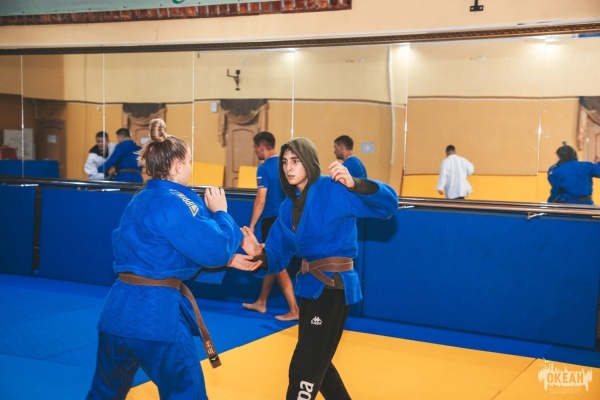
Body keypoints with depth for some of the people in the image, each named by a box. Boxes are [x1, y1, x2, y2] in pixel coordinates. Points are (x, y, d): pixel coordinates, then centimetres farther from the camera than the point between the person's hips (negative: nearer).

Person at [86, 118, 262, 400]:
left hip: (119, 310, 9)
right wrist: (220, 213, 3)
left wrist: (227, 261, 17)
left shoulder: (142, 199, 15)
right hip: (156, 315, -9)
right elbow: (214, 249, -16)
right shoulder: (172, 203, -14)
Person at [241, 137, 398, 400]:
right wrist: (259, 254, -15)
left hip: (333, 287, -9)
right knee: (316, 362, 24)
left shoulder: (333, 191, -13)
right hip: (310, 285, 9)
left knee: (304, 369, -5)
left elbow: (387, 205, -18)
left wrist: (354, 184, -32)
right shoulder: (289, 206, 8)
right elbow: (277, 256, 7)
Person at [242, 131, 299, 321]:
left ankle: (294, 310, -4)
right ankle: (261, 303, 29)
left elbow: (261, 200, -19)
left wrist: (251, 226, -15)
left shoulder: (264, 168, -14)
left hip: (272, 219, -8)